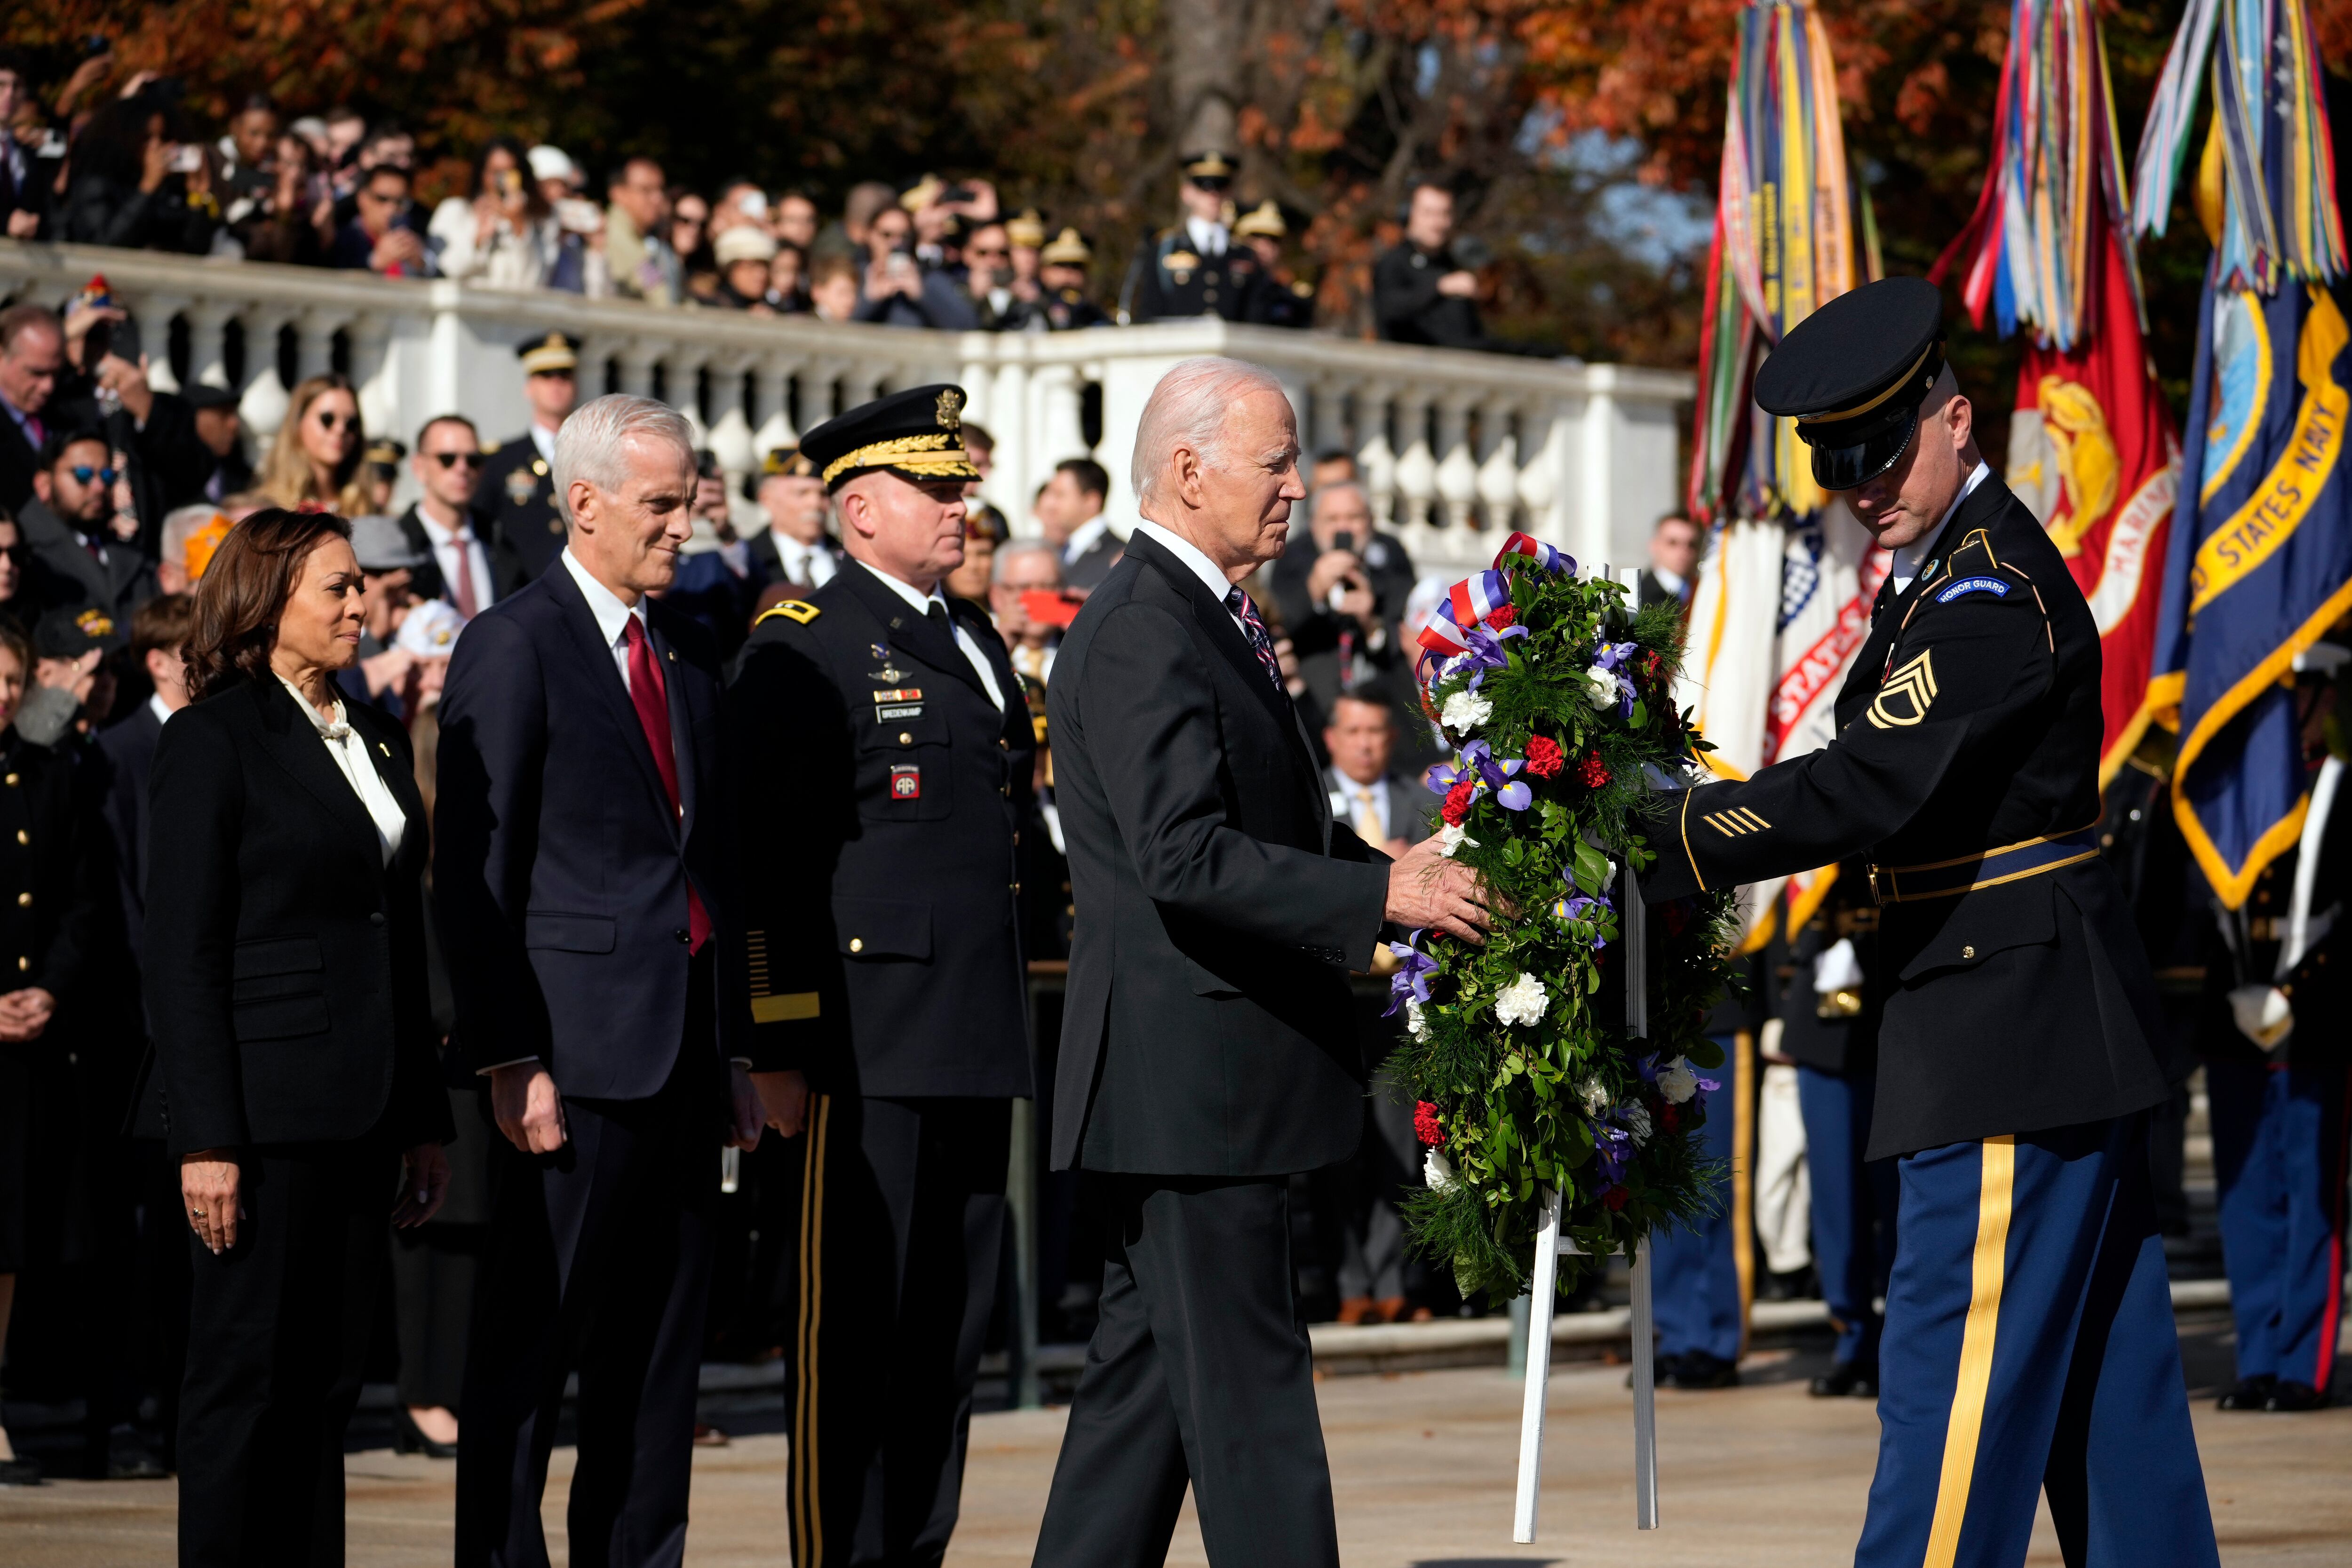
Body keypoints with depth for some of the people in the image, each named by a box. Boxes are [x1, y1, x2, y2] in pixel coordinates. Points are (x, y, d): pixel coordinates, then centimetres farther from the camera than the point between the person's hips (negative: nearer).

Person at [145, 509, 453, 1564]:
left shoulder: (378, 740, 15)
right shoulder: (216, 739, -6)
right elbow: (183, 954, -10)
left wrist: (424, 1119, 14)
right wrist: (206, 1138, -16)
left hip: (360, 1111, 7)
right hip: (268, 1108, -7)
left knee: (327, 1379, 8)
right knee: (247, 1378, -3)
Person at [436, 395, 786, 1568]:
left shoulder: (691, 656, 17)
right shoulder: (514, 646, -5)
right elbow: (474, 873, -9)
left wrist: (737, 1051, 15)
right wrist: (510, 1060, -15)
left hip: (684, 1055, 7)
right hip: (579, 1051, -7)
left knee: (660, 1353, 10)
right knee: (531, 1344, -3)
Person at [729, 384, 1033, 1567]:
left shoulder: (973, 639, 19)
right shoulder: (802, 646, -6)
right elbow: (756, 855, -11)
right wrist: (783, 1041, -15)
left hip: (976, 1049, 8)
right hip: (864, 1045, -8)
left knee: (951, 1329, 10)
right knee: (851, 1327, -4)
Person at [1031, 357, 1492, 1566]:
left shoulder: (1207, 619, 17)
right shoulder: (1141, 635, -16)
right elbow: (1185, 859, -25)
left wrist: (1392, 872, 8)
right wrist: (1382, 895, -24)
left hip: (1197, 1084, 10)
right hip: (1187, 1074, -10)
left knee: (1147, 1367, 14)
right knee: (1247, 1381, -8)